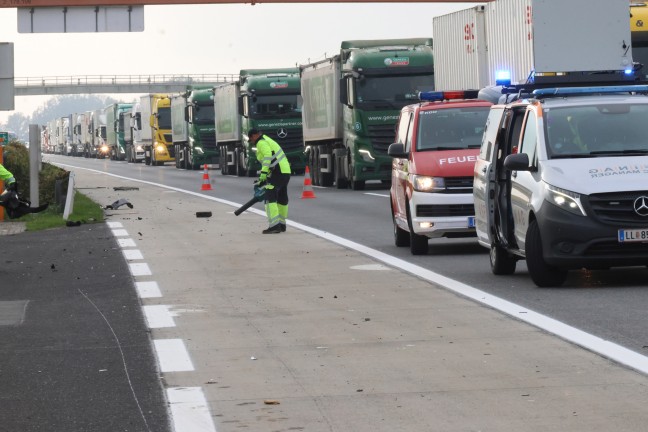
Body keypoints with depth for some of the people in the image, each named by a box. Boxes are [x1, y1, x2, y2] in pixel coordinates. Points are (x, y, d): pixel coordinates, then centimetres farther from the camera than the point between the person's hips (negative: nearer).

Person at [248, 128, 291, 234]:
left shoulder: (261, 143, -5)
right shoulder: (268, 141, 26)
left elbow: (268, 156, -21)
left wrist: (263, 173, -25)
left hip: (277, 172, -10)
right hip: (286, 172, 10)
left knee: (270, 198, -13)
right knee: (282, 199, 19)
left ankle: (274, 226, -22)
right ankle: (282, 224, 31)